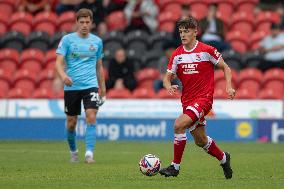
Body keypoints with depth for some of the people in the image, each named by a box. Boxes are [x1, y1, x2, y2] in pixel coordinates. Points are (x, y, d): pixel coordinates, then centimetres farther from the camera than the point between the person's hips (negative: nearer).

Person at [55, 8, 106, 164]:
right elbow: (59, 62, -9)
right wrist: (63, 76, -29)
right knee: (71, 122, 6)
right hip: (71, 86, -1)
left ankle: (89, 153, -18)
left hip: (90, 85, 1)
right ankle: (73, 151, 28)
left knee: (91, 117, -17)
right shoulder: (67, 39, -1)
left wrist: (103, 89, 16)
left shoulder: (97, 41, 8)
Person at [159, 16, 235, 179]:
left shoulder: (207, 50, -7)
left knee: (179, 125, -24)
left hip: (204, 98, -6)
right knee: (200, 141, 14)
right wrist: (169, 86, -15)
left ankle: (175, 166, -13)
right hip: (187, 100, 6)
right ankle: (223, 158, 41)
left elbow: (226, 68, 3)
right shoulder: (177, 54, 5)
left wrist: (229, 87, -12)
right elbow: (168, 77, 8)